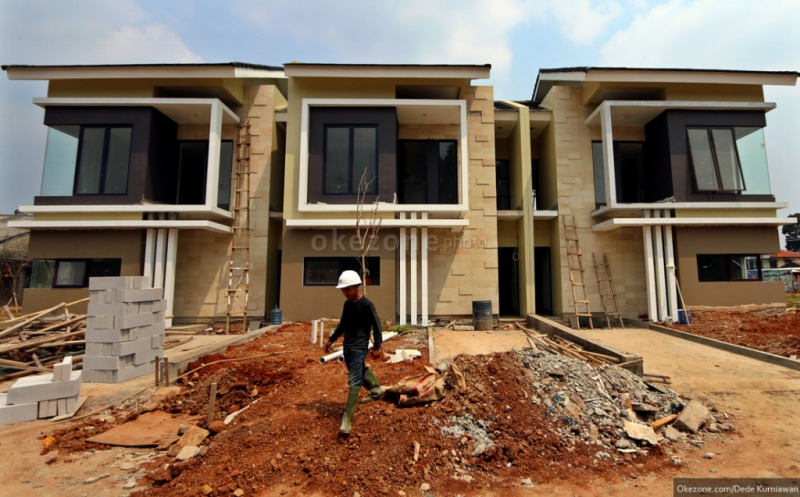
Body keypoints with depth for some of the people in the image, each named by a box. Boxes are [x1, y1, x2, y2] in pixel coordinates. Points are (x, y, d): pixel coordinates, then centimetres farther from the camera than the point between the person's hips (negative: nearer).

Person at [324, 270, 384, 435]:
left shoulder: (366, 305, -16)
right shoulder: (347, 304, 6)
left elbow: (376, 326, -13)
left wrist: (377, 347, -14)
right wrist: (332, 340, 18)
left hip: (359, 348, -8)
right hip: (347, 346, 8)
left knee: (354, 381, -7)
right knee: (360, 372, 22)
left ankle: (347, 419, -3)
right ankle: (376, 390, 47)